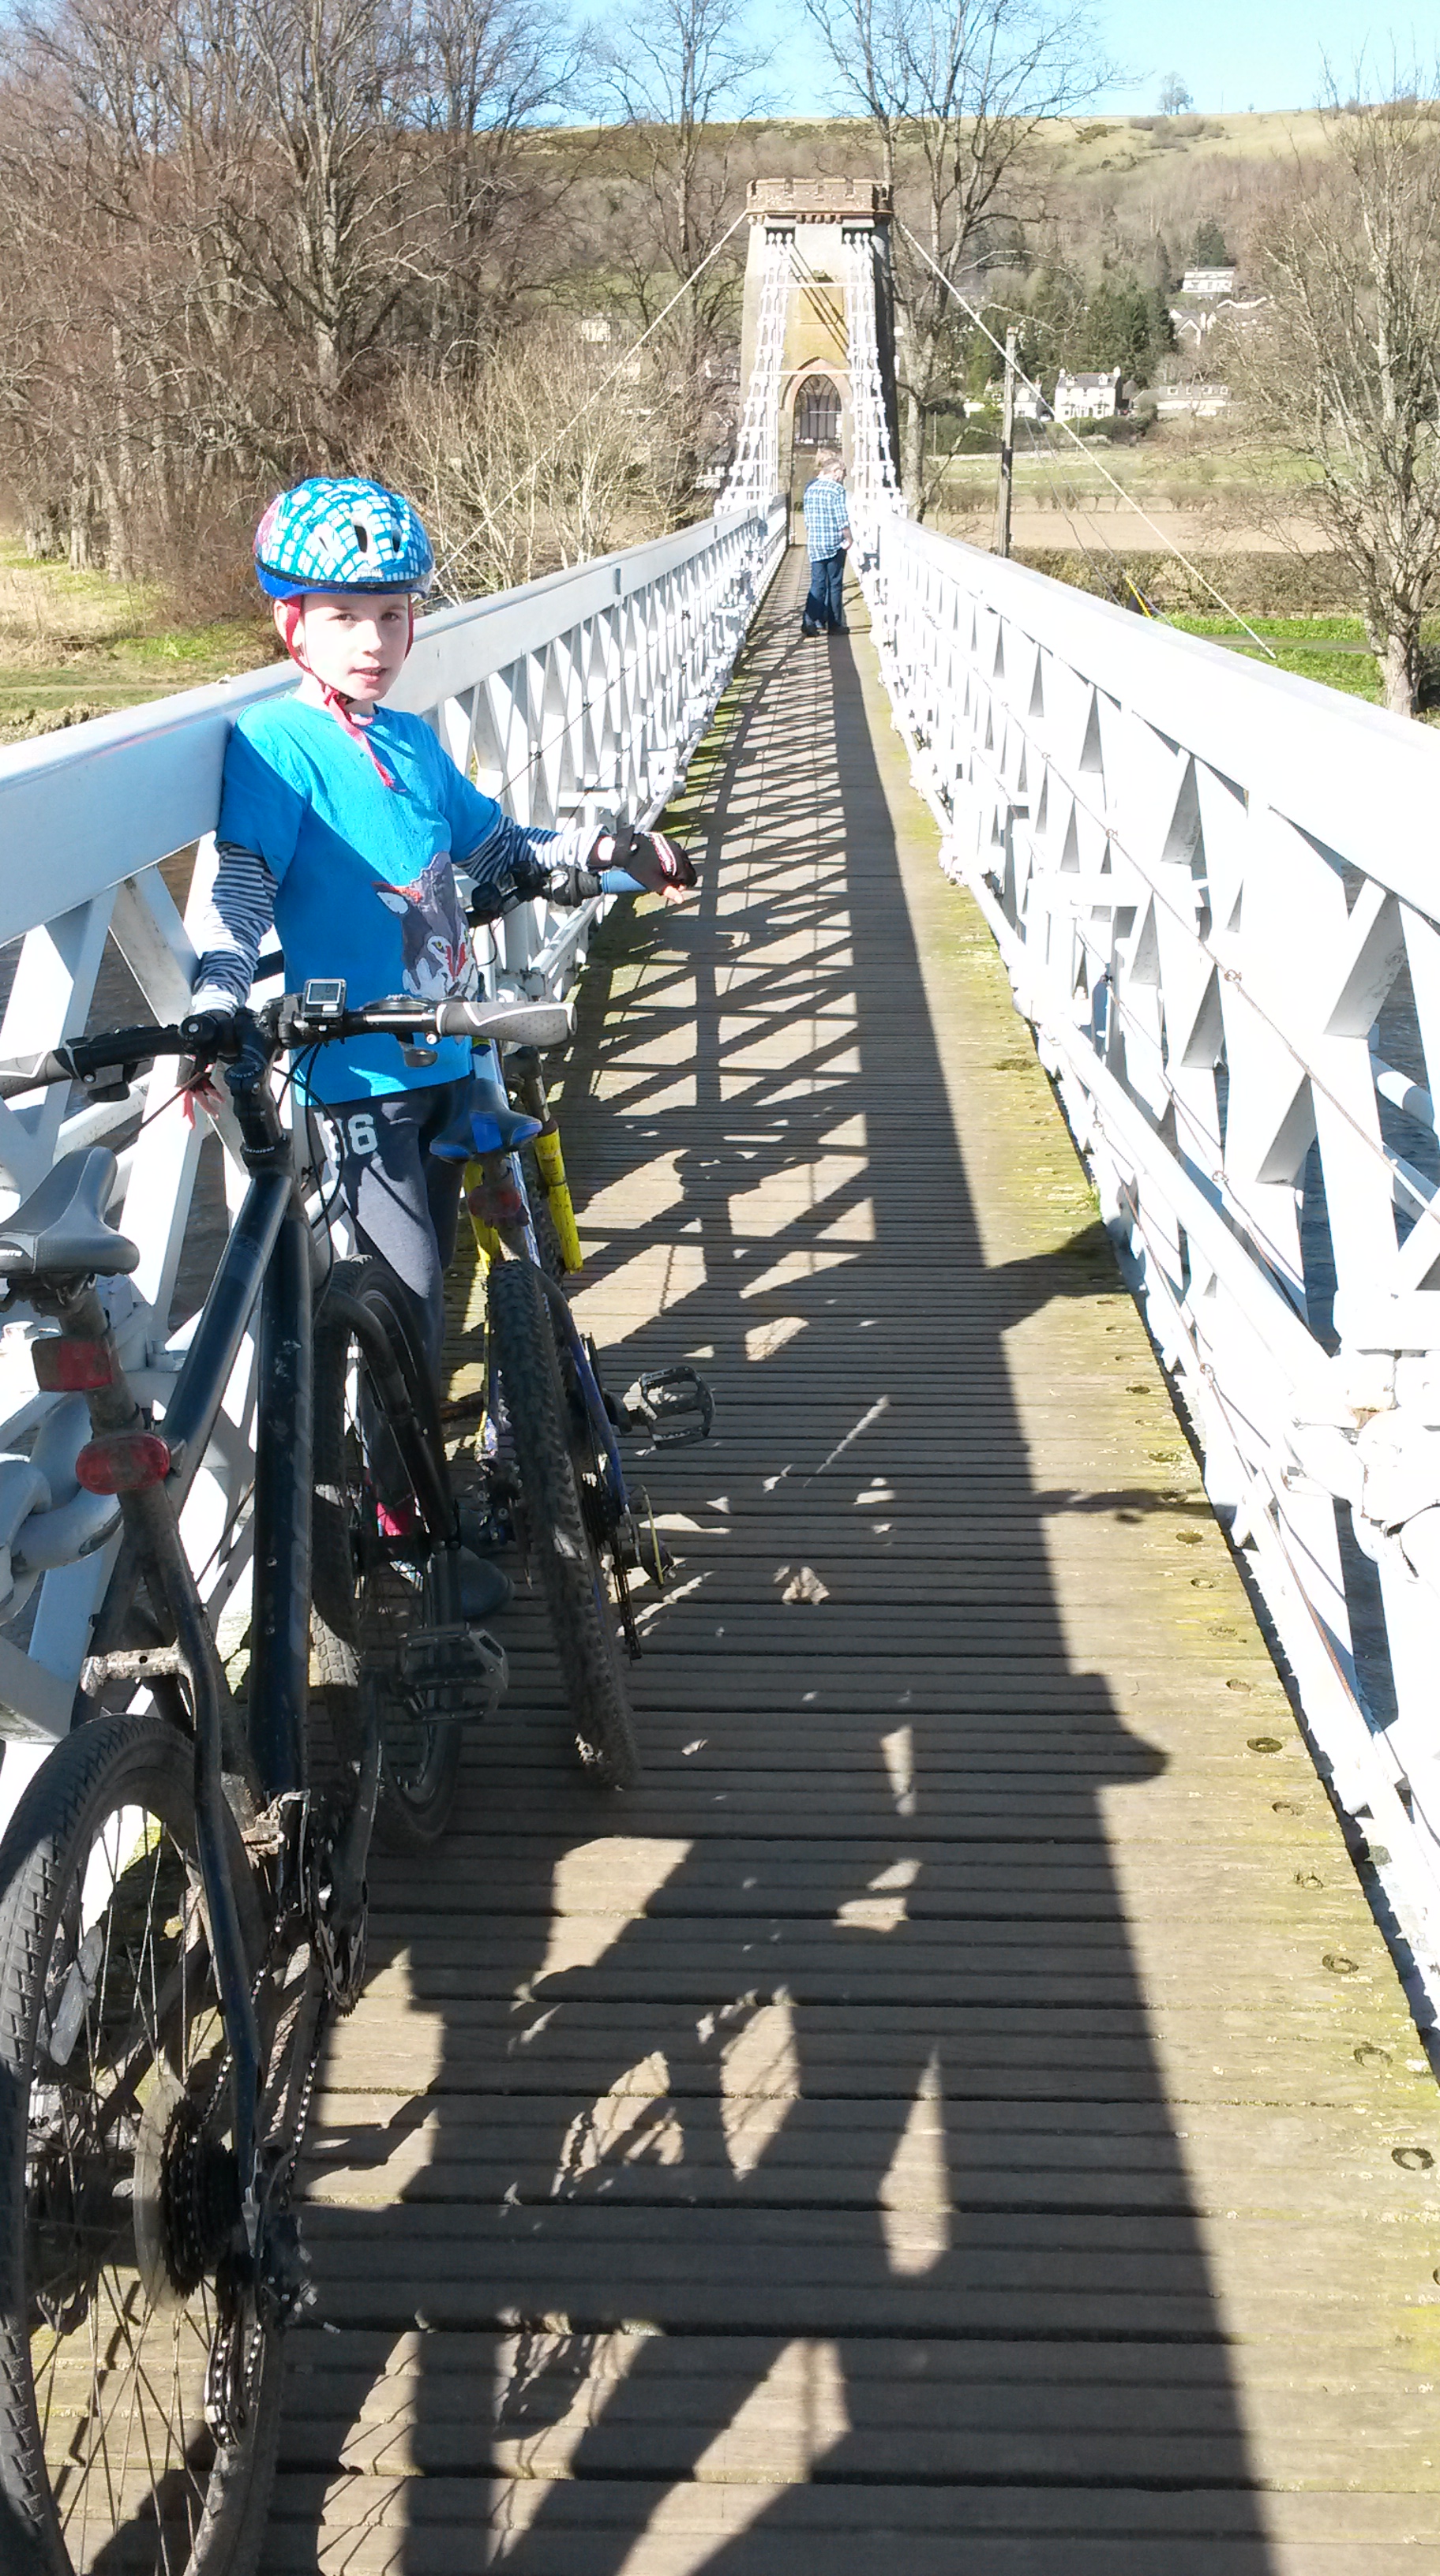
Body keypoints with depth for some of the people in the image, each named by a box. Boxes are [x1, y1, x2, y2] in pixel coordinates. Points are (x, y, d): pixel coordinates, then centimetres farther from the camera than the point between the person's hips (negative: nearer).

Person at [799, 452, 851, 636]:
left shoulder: (810, 489, 9)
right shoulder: (837, 490, -10)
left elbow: (808, 518, 14)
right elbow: (842, 518, -15)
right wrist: (847, 539, -5)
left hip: (814, 544, 5)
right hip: (834, 543, -5)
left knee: (817, 583, 7)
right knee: (835, 584, 5)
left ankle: (809, 620, -7)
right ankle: (835, 624, 9)